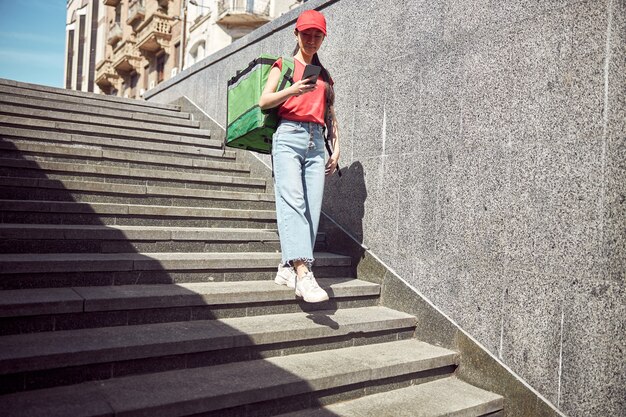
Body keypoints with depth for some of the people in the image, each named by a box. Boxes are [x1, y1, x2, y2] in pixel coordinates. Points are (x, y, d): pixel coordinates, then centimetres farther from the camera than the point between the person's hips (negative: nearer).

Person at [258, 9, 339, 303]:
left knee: (312, 207, -8)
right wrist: (292, 90, -15)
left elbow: (330, 115, 25)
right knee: (293, 201, -20)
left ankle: (288, 268, -4)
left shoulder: (324, 75, 25)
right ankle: (303, 273, -29)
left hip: (316, 142, 5)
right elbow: (264, 101, 2)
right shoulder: (284, 64, 14)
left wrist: (336, 148, 13)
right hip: (288, 137, -4)